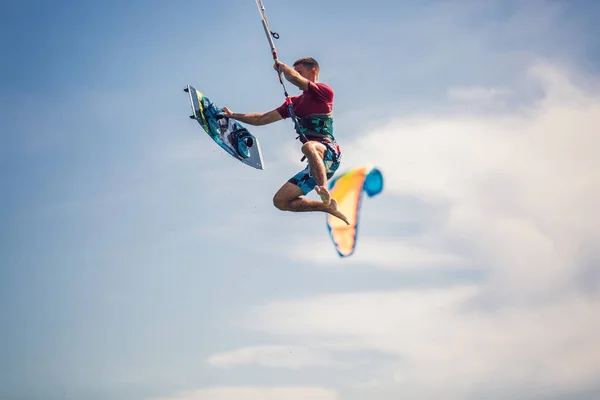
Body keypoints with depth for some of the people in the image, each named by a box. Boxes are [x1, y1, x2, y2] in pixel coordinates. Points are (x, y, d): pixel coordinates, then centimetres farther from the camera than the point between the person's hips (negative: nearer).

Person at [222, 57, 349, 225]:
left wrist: (281, 66, 4)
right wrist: (232, 115, 22)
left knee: (308, 147, -42)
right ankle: (329, 207, 5)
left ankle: (325, 191, -54)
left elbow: (294, 78, -15)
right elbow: (262, 119, 25)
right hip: (316, 163, 8)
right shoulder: (295, 102, 23)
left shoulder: (324, 91, 0)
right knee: (280, 201, 0)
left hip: (329, 153, -8)